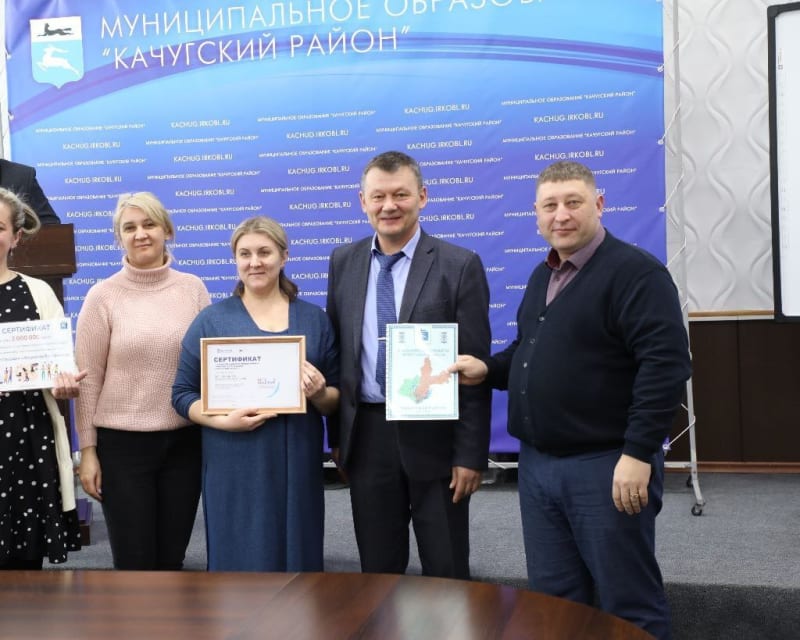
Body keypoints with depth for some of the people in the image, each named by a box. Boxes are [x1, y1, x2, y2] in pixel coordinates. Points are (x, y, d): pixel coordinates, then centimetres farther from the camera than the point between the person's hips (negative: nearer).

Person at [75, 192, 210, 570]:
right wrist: (87, 449, -4)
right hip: (122, 443, -2)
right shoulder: (103, 296, -3)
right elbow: (88, 379, -2)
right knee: (134, 563, 3)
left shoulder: (193, 288, 3)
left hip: (185, 440, 2)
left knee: (172, 559, 12)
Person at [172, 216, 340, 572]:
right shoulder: (211, 321, 4)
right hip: (235, 468, -2)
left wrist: (319, 394, -10)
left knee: (298, 564, 7)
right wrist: (223, 421, -14)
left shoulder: (314, 318, 9)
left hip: (298, 466, 2)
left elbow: (336, 398, 12)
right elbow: (183, 395, 3)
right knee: (239, 566, 2)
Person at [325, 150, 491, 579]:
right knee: (376, 572, 13)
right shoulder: (343, 263, 7)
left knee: (446, 573, 8)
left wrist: (471, 454, -10)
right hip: (366, 436, 3)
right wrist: (337, 436, 9)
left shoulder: (459, 265, -5)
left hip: (434, 435, -3)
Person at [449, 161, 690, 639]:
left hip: (607, 465, -8)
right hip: (537, 464, 8)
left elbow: (665, 364, -20)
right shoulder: (543, 277, 15)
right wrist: (488, 369, 6)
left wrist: (638, 453, -24)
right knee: (553, 599, 16)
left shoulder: (635, 272, -12)